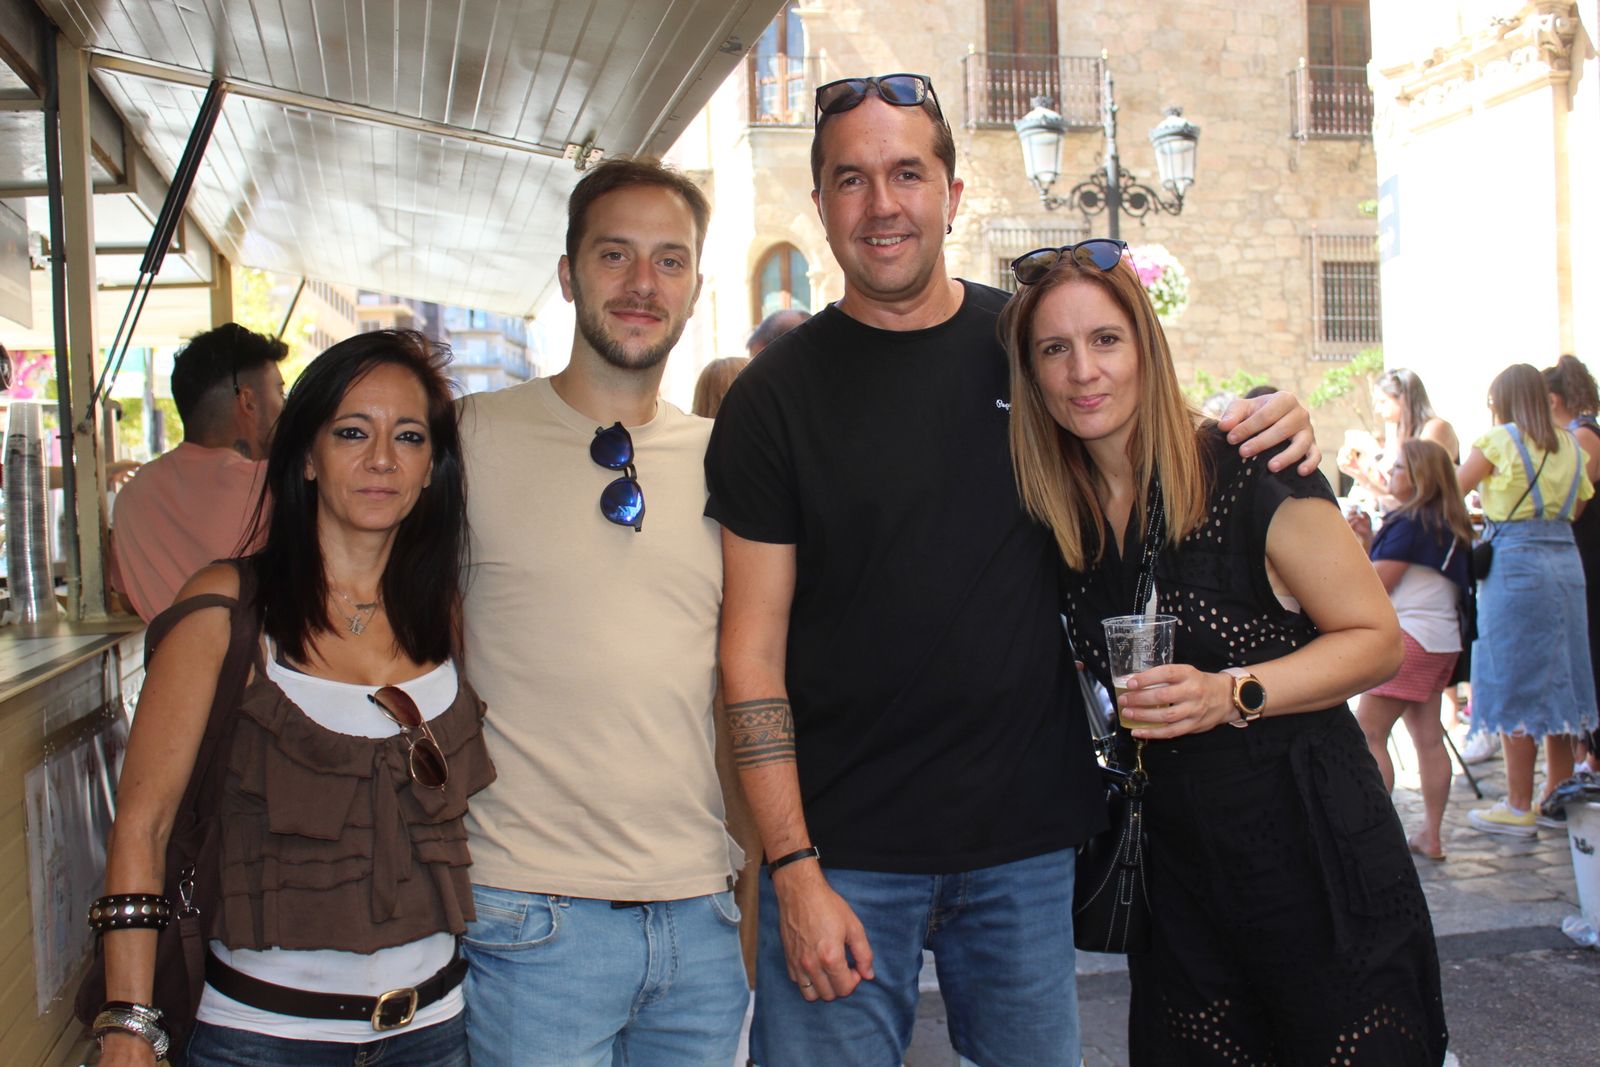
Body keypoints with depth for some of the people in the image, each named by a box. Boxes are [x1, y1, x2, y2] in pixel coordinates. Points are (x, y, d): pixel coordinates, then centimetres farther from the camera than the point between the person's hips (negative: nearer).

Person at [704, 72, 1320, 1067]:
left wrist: (1256, 430, -5)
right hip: (845, 853, -2)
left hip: (1033, 840, 3)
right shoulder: (776, 395, -4)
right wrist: (793, 870, -11)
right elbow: (754, 650, -5)